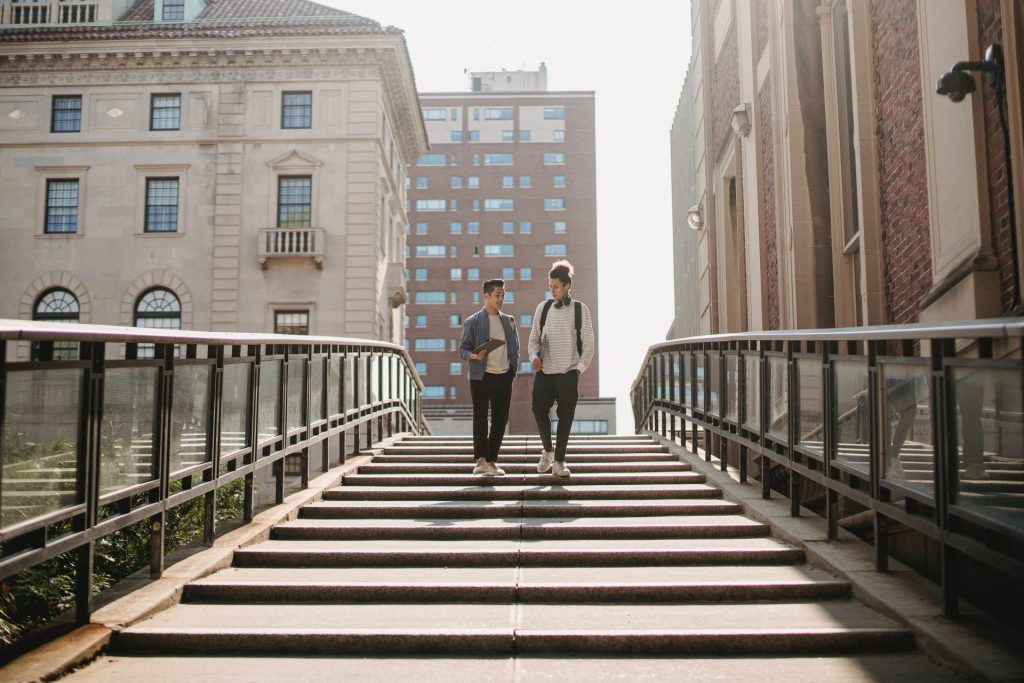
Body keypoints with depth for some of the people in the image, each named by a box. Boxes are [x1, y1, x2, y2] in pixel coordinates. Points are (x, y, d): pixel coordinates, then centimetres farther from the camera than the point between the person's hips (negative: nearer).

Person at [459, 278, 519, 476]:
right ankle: (481, 460, 2)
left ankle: (492, 461, 15)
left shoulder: (509, 320, 13)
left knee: (500, 419, 6)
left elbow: (515, 346, 20)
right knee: (480, 418, -2)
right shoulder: (472, 322, 0)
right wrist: (473, 356, -21)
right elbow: (463, 348, 0)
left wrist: (515, 365, 4)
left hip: (504, 376, 4)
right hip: (481, 376, -4)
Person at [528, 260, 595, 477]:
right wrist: (534, 356, -7)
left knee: (565, 417, 0)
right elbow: (534, 339, 13)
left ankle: (558, 461, 12)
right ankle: (548, 451, 24)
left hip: (568, 374, -2)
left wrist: (579, 369, -5)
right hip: (544, 372, 2)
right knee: (539, 411, -2)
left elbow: (588, 344, 4)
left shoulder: (580, 309, 2)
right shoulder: (543, 308, 7)